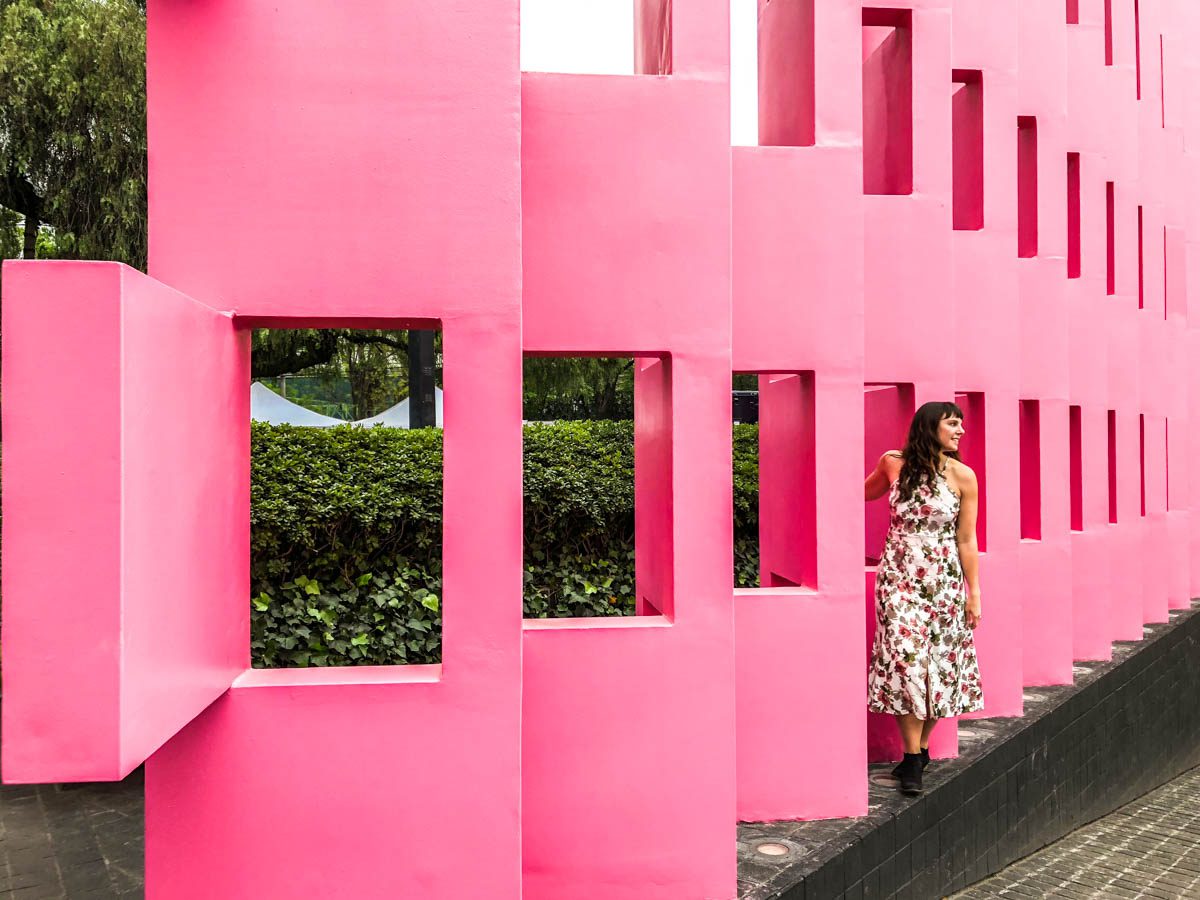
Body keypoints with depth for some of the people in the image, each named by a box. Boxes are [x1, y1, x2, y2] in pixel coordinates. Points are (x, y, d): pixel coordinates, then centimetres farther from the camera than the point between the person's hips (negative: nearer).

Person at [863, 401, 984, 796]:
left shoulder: (963, 476, -5)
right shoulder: (893, 463, -2)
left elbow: (966, 540, -1)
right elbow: (865, 491, 20)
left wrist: (974, 593, -1)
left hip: (943, 582, 0)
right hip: (899, 578, 0)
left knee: (939, 666, 4)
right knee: (905, 660, -8)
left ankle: (920, 749, 22)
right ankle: (913, 758, 0)